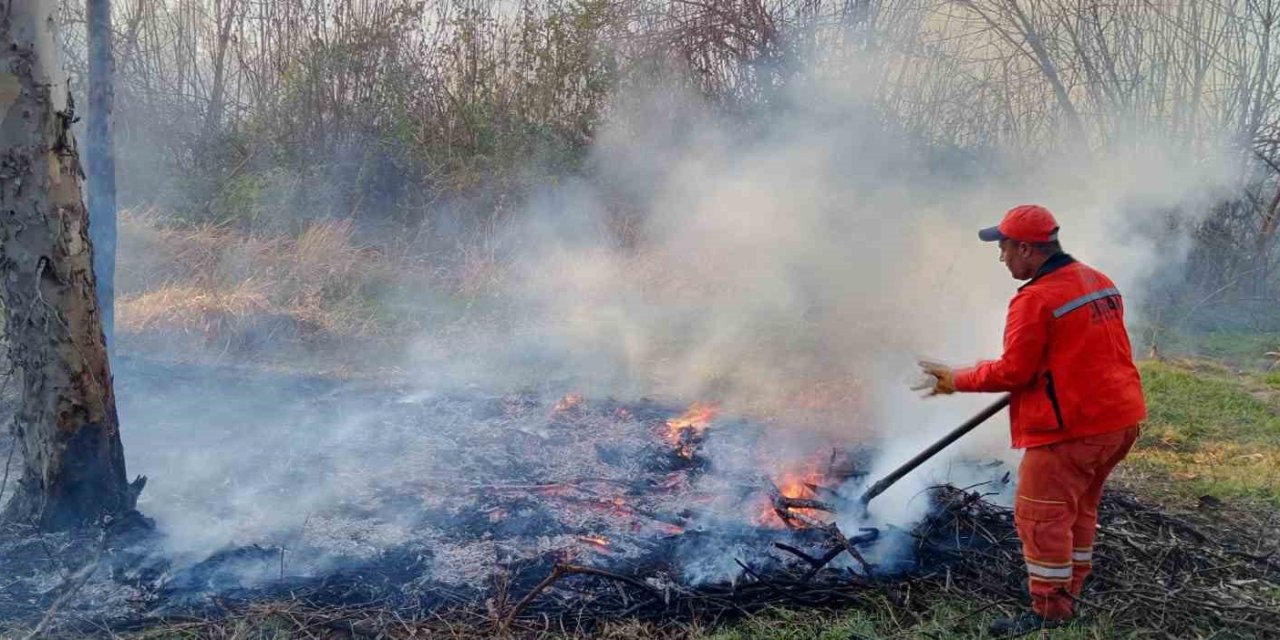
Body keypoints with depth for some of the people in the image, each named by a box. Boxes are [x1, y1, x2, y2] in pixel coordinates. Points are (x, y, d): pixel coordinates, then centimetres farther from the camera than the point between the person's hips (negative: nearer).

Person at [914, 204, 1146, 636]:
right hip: (1119, 418, 10)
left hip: (1071, 426, -9)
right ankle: (1068, 593, 30)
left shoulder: (1036, 299, -18)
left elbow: (1013, 371, -16)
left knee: (1041, 515, 1)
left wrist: (957, 381, -6)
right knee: (1078, 509, 20)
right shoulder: (1098, 281, 10)